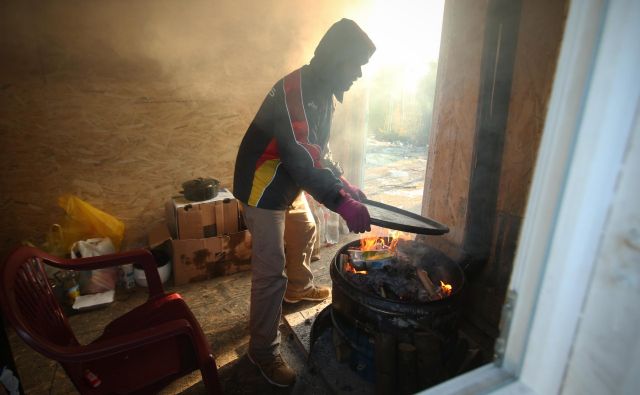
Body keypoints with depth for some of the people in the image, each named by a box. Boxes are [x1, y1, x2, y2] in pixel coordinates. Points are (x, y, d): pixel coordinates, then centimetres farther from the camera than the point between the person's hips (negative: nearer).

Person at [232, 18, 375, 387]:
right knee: (271, 271, -6)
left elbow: (319, 150, 11)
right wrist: (341, 202, -41)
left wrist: (343, 183, 3)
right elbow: (303, 159, -37)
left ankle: (300, 287, 54)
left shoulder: (322, 91, 4)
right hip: (263, 189, -10)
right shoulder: (294, 91, -28)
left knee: (305, 232, 27)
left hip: (288, 185, 10)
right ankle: (264, 351, 12)